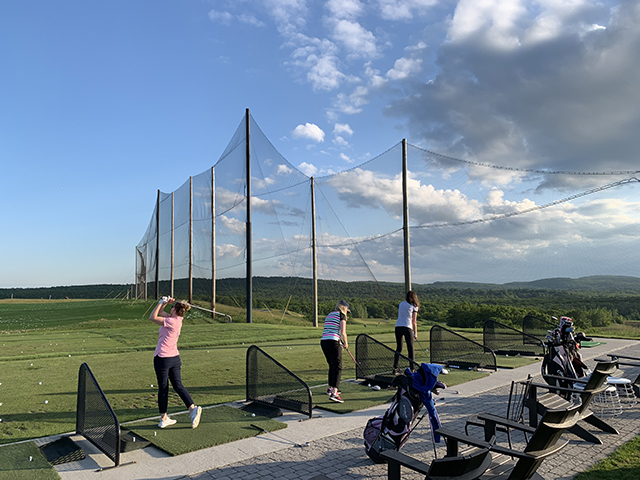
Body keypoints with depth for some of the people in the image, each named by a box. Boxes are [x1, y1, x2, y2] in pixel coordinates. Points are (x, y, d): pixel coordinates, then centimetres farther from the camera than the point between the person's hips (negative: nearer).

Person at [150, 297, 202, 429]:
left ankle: (163, 419, 12)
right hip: (175, 357, 8)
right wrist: (165, 303, 4)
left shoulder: (172, 322, -17)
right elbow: (160, 312, 18)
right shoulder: (175, 319, 8)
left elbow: (152, 317, -13)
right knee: (178, 384, 10)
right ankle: (192, 408, -4)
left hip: (162, 358, -8)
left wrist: (162, 302, -8)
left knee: (163, 388, 3)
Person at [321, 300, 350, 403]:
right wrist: (346, 343, 8)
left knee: (332, 366, 23)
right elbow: (342, 332, -8)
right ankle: (333, 394, -18)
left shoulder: (329, 315, 23)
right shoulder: (341, 315, 1)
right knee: (338, 367, -7)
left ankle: (330, 388, 35)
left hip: (323, 341, 8)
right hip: (333, 342, -8)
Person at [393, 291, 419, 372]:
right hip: (407, 328, -4)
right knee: (410, 349, 4)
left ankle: (395, 368, 8)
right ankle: (412, 368, 1)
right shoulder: (414, 307, 4)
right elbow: (414, 321, 0)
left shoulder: (401, 304, 15)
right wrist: (415, 333, 4)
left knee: (398, 348, 12)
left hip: (398, 327, 4)